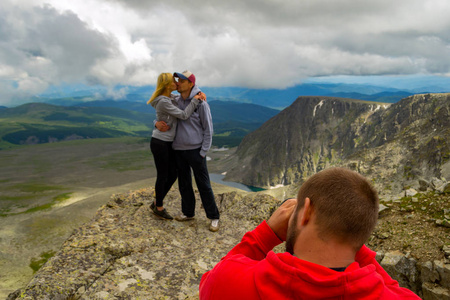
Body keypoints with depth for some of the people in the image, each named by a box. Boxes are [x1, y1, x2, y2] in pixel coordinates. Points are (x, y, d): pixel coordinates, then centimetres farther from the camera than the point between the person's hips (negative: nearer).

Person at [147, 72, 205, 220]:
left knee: (173, 175, 13)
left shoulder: (171, 97, 7)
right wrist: (195, 100, -14)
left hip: (168, 143, 9)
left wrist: (199, 94, 2)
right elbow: (183, 115, -21)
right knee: (163, 176, 4)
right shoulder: (163, 102, -21)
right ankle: (159, 208, 24)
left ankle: (156, 203, 29)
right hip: (159, 143, -9)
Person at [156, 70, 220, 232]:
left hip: (195, 150, -5)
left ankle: (213, 217, 13)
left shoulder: (201, 103, -10)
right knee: (184, 183, 14)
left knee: (203, 184, 0)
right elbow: (162, 116, 15)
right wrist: (157, 123, -11)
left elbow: (208, 129, -8)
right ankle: (188, 212, 30)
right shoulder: (175, 102, 7)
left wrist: (203, 153, -12)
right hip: (179, 150, 6)